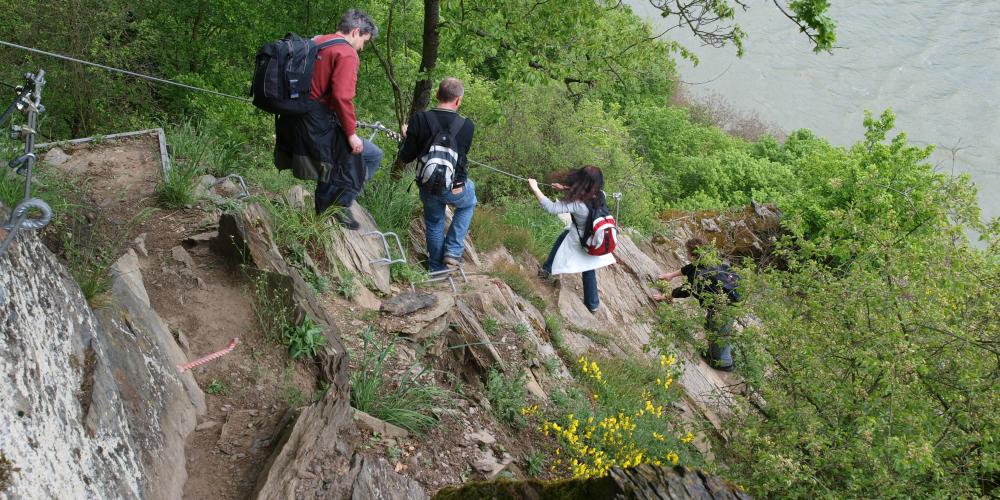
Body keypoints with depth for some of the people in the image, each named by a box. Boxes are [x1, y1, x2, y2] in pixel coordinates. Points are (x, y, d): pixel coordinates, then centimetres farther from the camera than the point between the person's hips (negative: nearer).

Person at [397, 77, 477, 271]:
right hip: (456, 189, -1)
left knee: (434, 225, 26)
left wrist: (406, 137, 11)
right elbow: (462, 155, 2)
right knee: (468, 204, 32)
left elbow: (405, 157, -8)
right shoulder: (467, 126, -14)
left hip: (429, 188, 1)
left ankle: (436, 267, 39)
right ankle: (453, 251, 24)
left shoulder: (419, 119, -16)